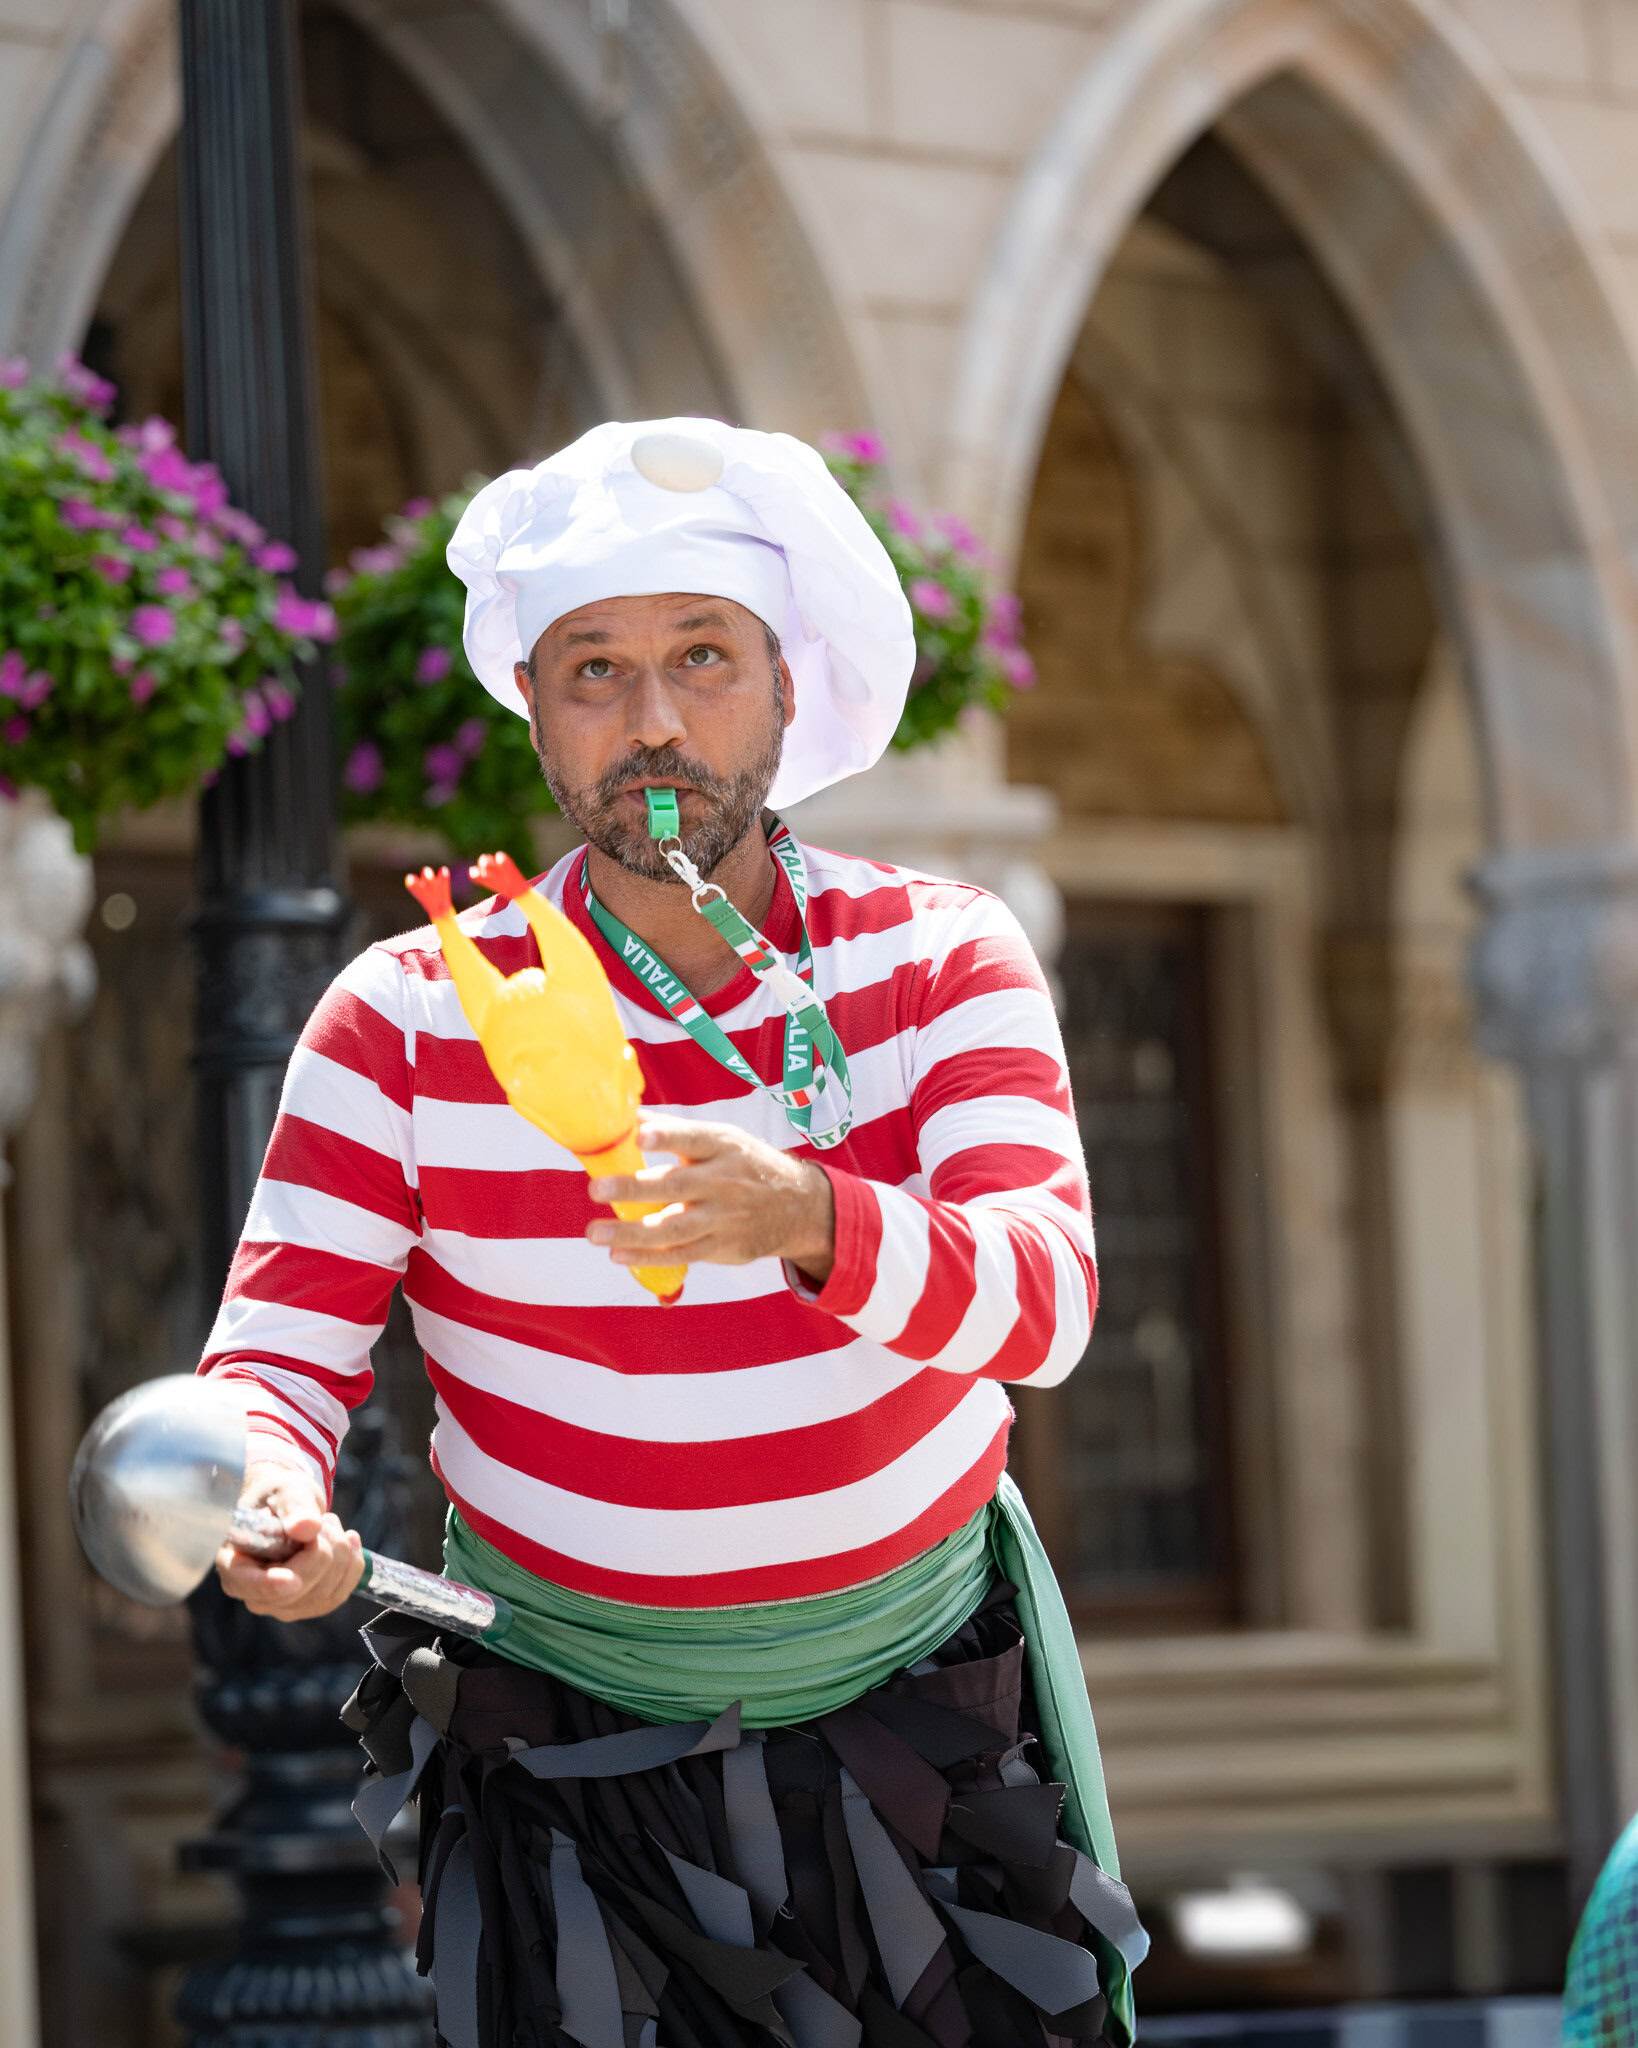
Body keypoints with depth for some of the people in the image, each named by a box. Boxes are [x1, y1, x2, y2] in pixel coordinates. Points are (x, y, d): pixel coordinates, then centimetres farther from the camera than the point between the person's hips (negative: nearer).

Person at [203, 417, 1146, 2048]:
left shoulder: (941, 960, -8)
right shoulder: (409, 1017, -8)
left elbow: (1046, 1294, -23)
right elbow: (278, 1345, -11)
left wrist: (804, 1223, -45)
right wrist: (269, 1502, -36)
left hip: (919, 1729, 1)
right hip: (569, 1773, -1)